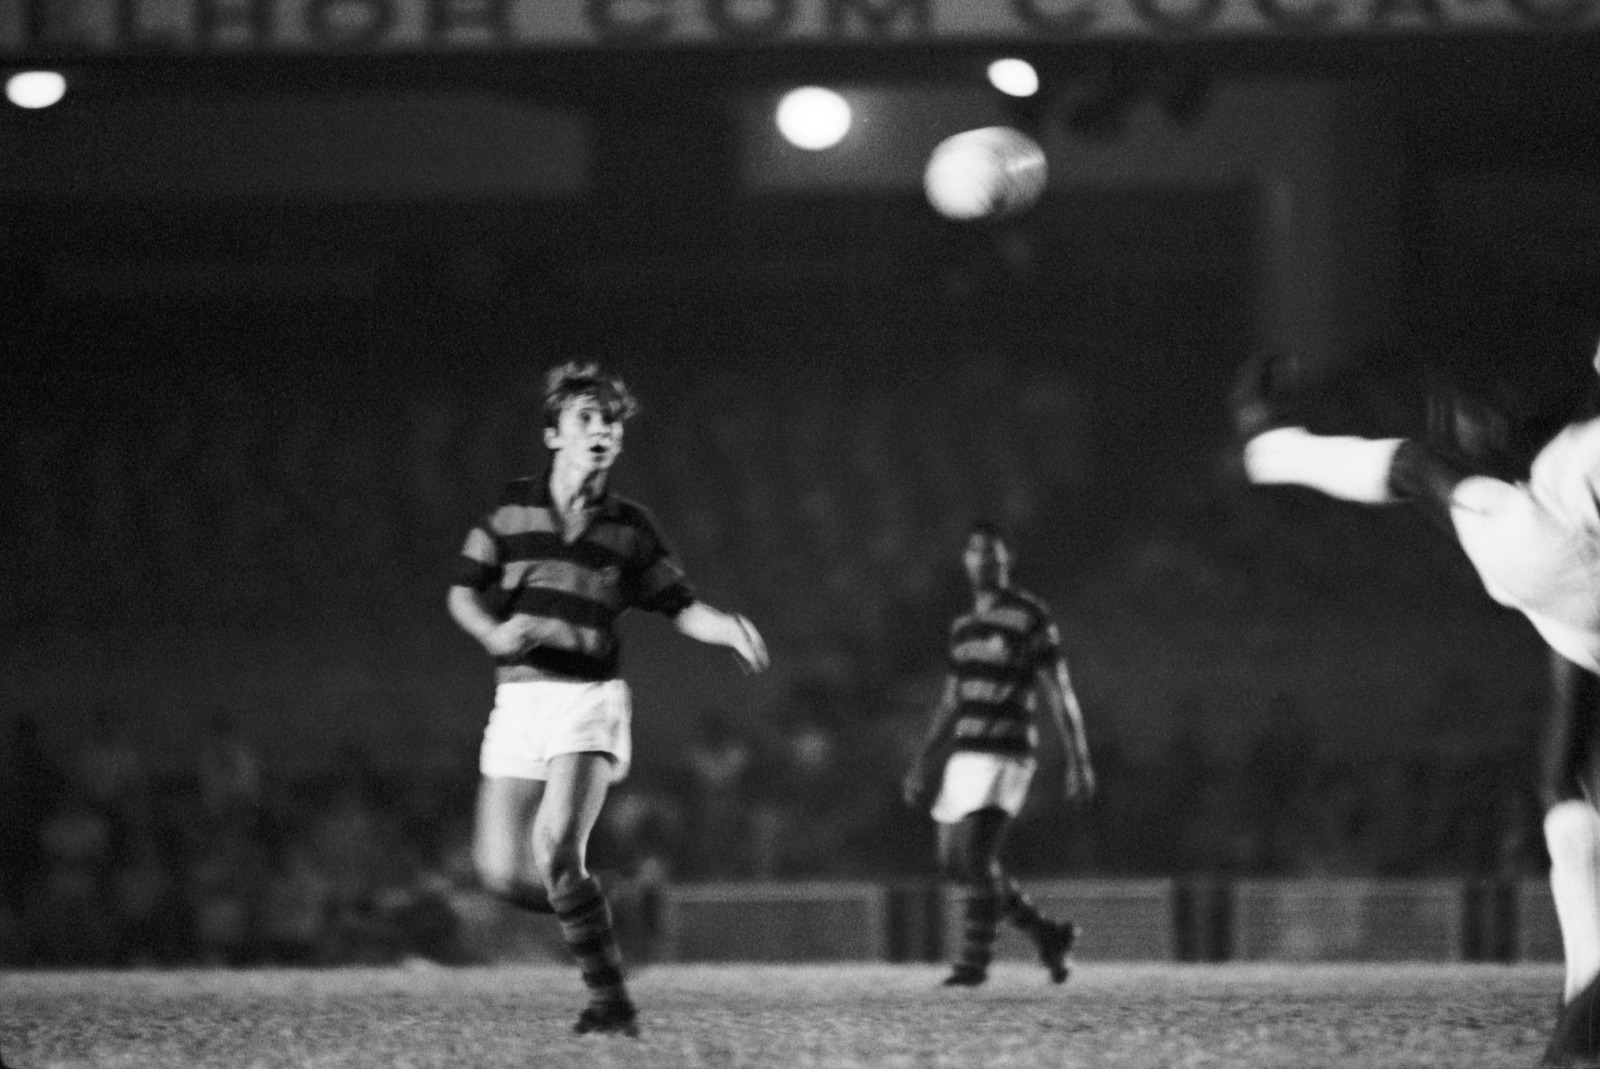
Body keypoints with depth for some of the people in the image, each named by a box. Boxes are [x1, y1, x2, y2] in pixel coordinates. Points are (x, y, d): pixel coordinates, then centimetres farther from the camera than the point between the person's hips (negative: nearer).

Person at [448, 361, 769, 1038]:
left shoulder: (630, 527, 5)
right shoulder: (511, 508, 6)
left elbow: (680, 607, 10)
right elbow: (464, 592, 8)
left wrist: (729, 628, -11)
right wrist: (493, 632, -14)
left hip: (588, 700, -3)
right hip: (518, 699, 3)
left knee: (555, 848, -24)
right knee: (500, 871, -4)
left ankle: (611, 1001, -16)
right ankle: (582, 910, 28)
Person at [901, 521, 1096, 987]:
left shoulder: (1030, 618, -5)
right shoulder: (964, 625, 16)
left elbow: (1060, 696, -7)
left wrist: (1079, 763, -11)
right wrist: (922, 765, 20)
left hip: (1006, 753, -8)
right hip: (965, 755, 8)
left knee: (976, 855, -17)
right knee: (954, 863, 5)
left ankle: (974, 961, -8)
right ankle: (1047, 934, 18)